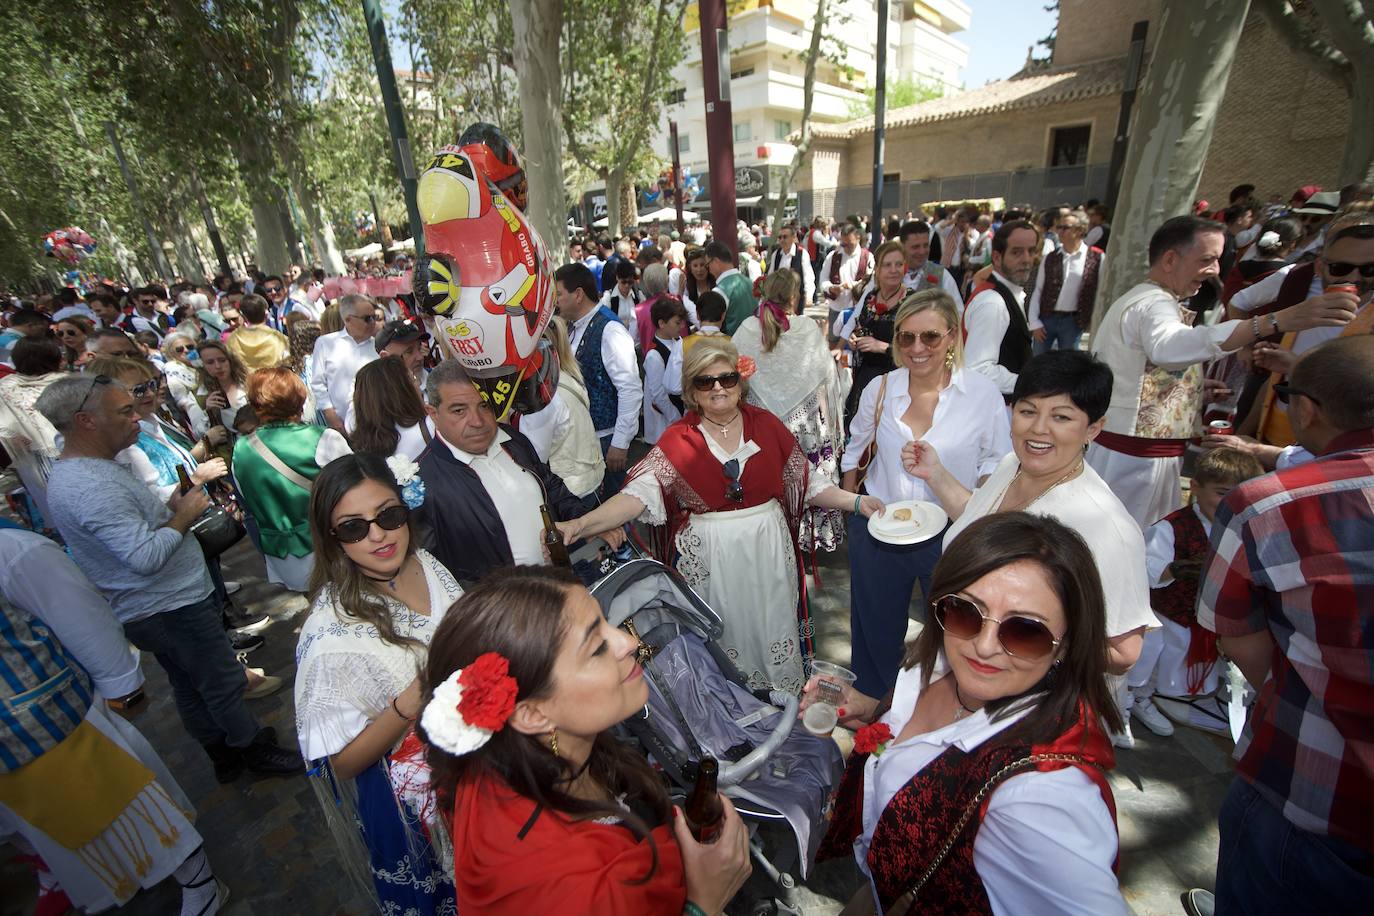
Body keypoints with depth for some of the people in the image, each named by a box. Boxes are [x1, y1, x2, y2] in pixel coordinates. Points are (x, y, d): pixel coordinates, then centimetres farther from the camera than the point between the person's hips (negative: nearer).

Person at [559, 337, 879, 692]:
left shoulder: (766, 424, 0)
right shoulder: (676, 440, -7)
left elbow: (805, 482, 7)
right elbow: (640, 492, -18)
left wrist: (856, 502, -2)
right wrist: (580, 525, -31)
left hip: (768, 547, 2)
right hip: (708, 555, -2)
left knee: (772, 626, 15)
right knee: (721, 634, 11)